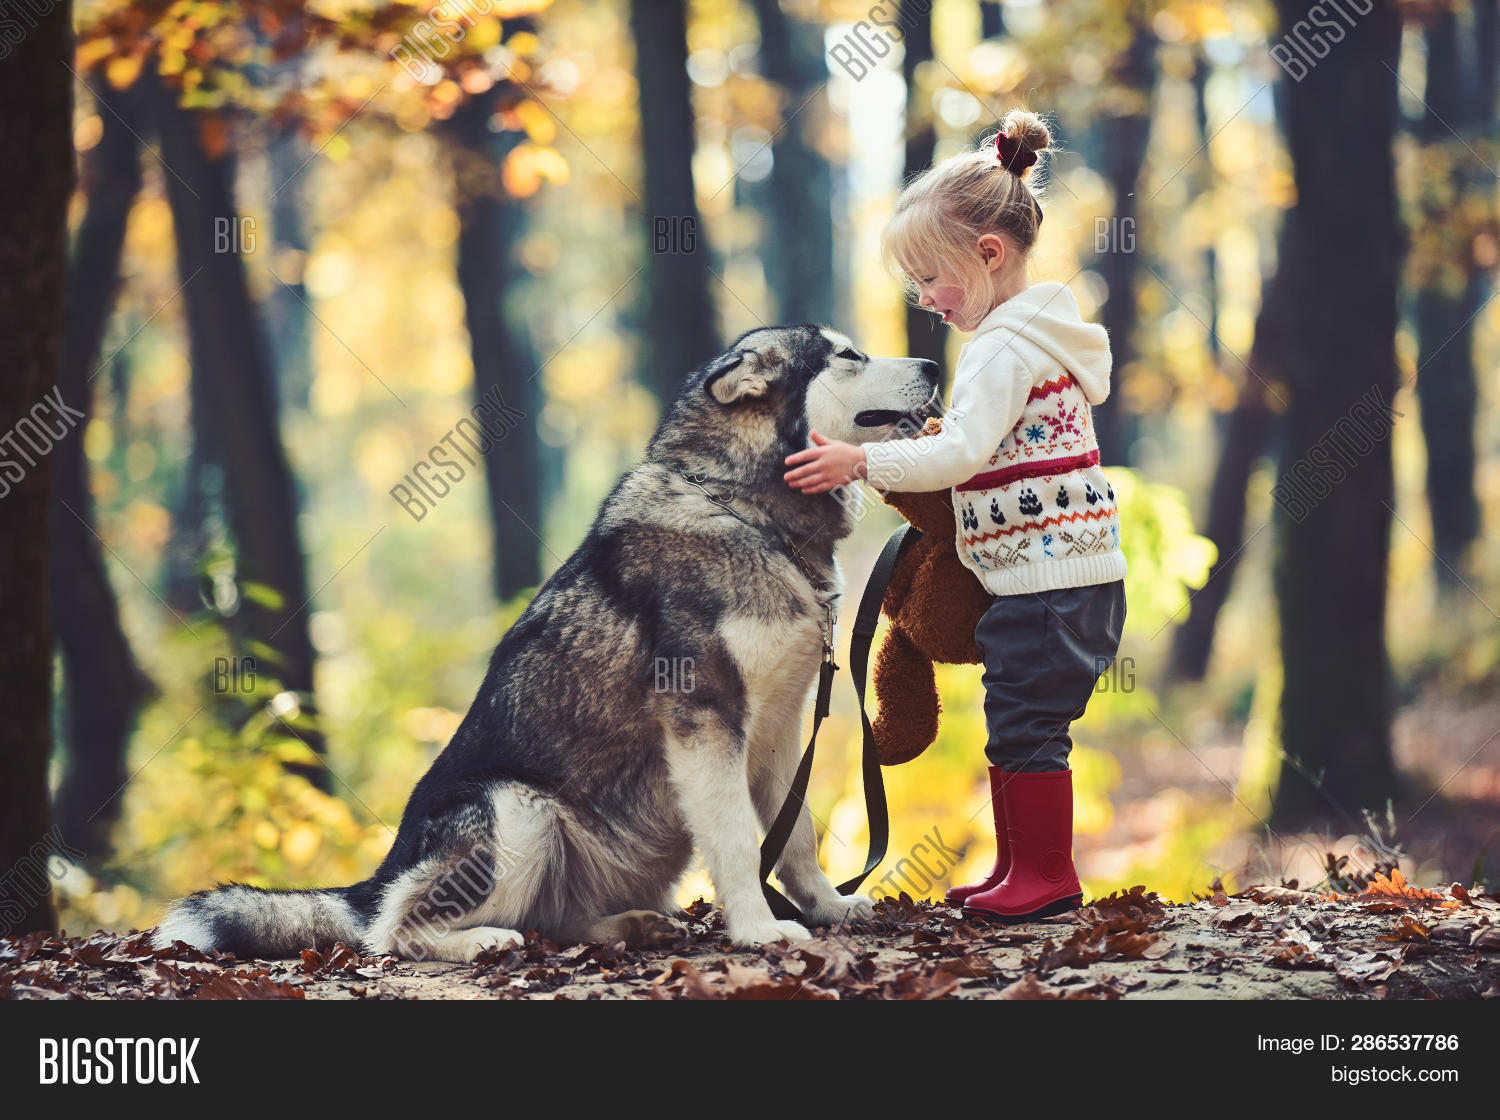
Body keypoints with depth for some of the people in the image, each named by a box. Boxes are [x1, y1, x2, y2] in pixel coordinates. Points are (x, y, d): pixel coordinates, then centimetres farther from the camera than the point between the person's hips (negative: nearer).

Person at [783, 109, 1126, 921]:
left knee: (1026, 726, -4)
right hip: (1066, 574, 11)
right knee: (1015, 726, 15)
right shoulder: (1037, 333, 16)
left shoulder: (1005, 348, -16)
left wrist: (860, 463, -29)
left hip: (1046, 580, -11)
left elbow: (962, 452, -27)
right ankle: (1020, 867, 21)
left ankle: (1045, 871, 3)